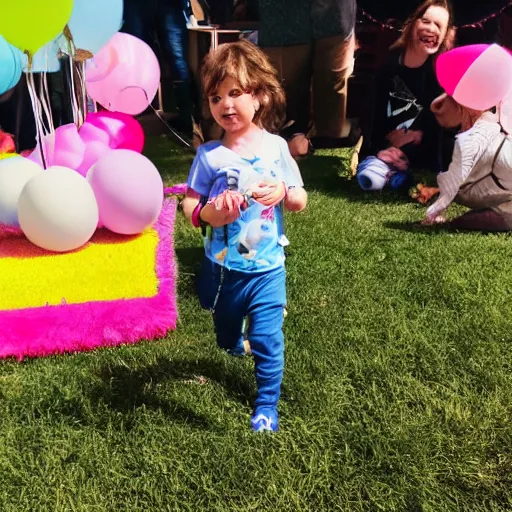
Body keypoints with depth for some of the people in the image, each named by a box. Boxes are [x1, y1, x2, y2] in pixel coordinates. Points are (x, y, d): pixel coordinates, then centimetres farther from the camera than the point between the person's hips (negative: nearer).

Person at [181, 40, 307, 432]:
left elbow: (301, 201, -1)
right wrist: (211, 212, -29)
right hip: (221, 268, 2)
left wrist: (283, 191, -24)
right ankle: (236, 345, 60)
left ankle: (267, 404, 22)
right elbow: (190, 205, -8)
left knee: (267, 340, 0)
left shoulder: (275, 147, -7)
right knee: (226, 334, 25)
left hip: (267, 268, -1)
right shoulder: (209, 155, -9)